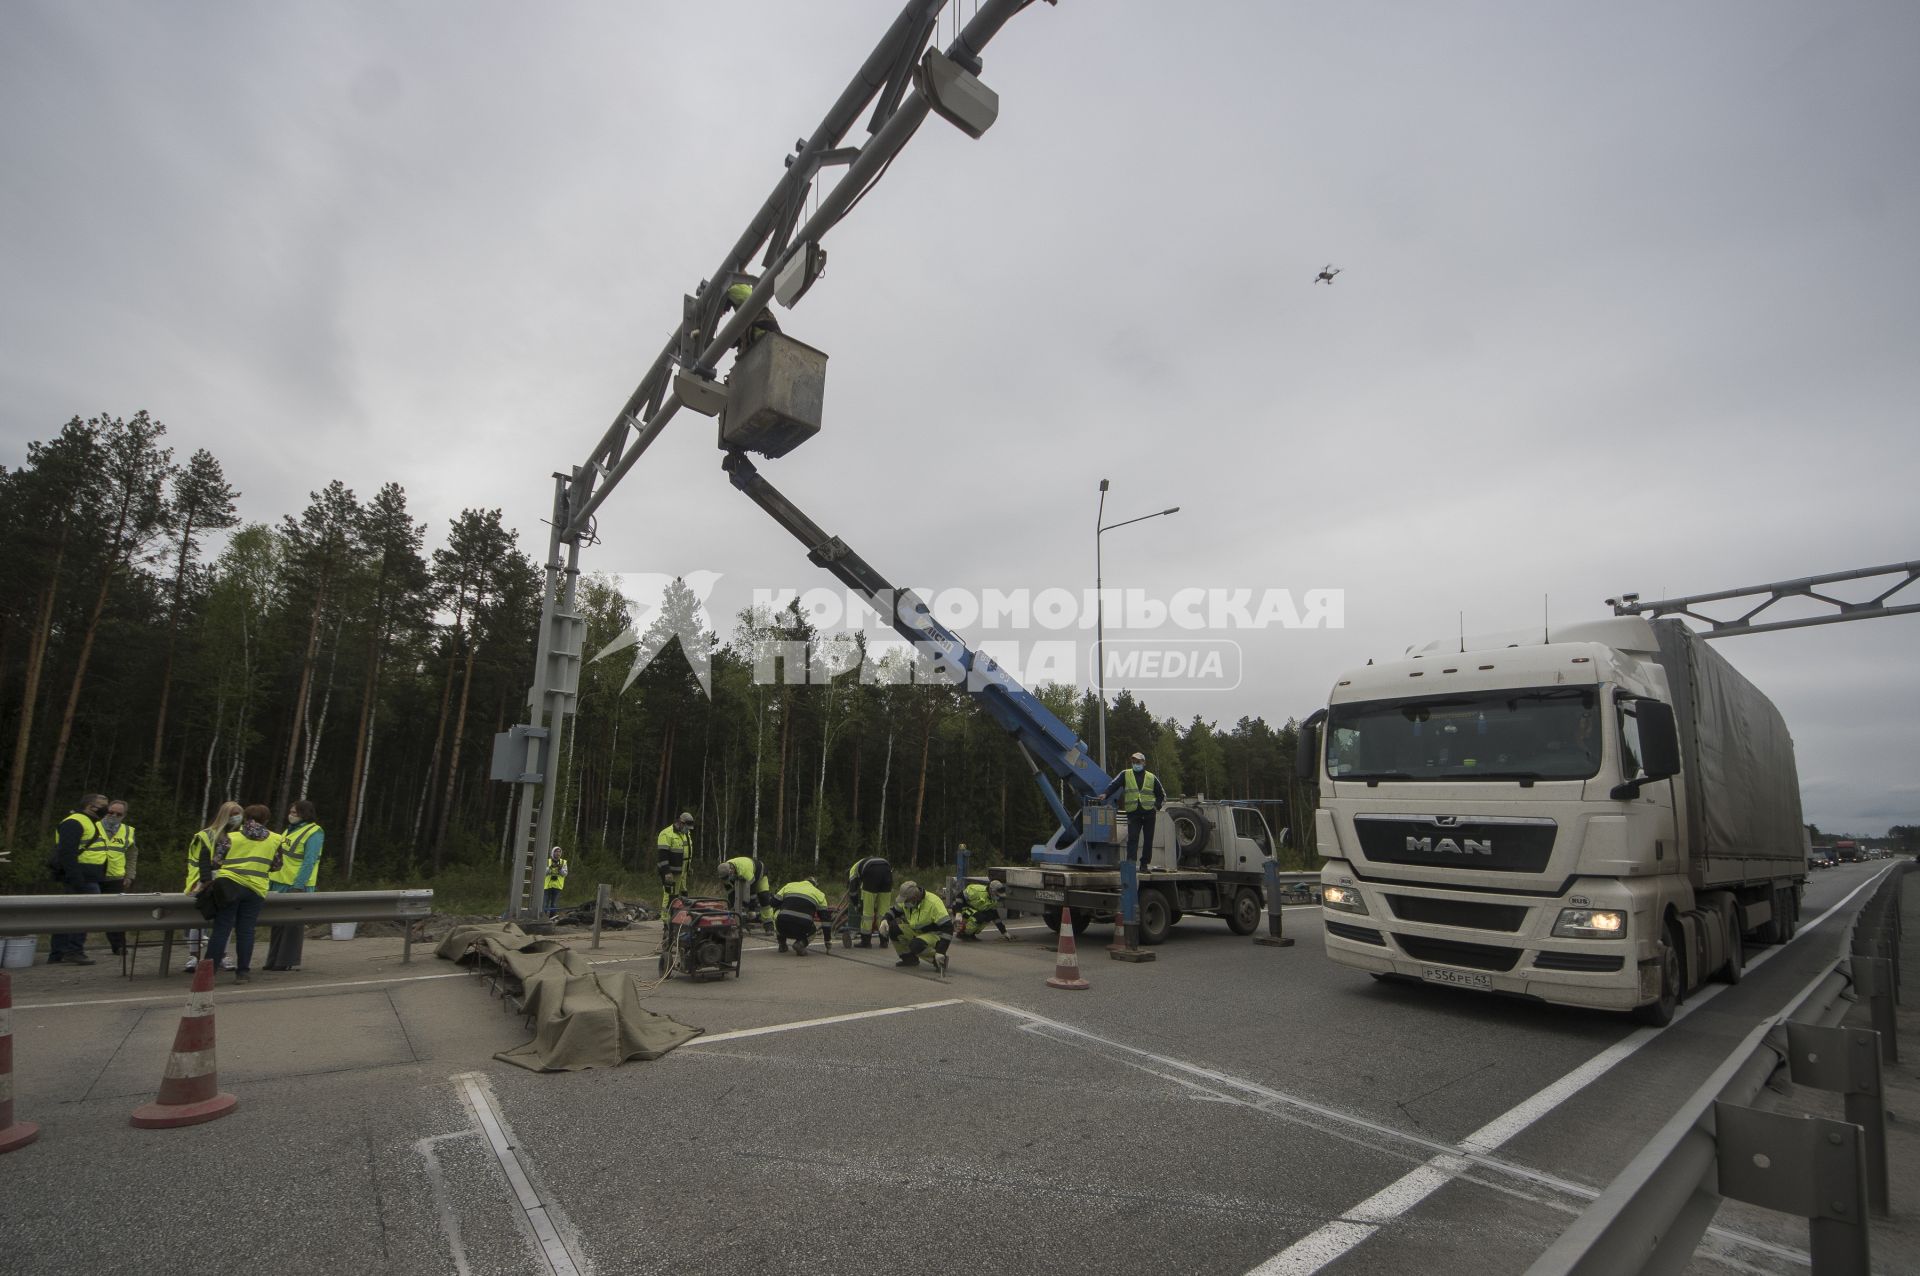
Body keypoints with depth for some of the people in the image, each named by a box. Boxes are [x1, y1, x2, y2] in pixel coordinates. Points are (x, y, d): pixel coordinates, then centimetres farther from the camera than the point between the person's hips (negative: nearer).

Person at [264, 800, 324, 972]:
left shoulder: (313, 832, -10)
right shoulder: (289, 830, 16)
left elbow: (309, 861, -16)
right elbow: (278, 858, 20)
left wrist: (298, 886, -21)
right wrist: (271, 883, 15)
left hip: (297, 886, -8)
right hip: (280, 885, 8)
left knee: (292, 924, -2)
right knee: (278, 923, 13)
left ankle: (289, 961, 6)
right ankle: (275, 960, 21)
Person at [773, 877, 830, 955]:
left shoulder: (789, 885, 23)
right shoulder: (819, 894, 20)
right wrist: (828, 941, 29)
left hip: (782, 927, 2)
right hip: (802, 930, -1)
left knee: (777, 913, 33)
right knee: (813, 929, 33)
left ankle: (782, 945, 25)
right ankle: (801, 943, 1)